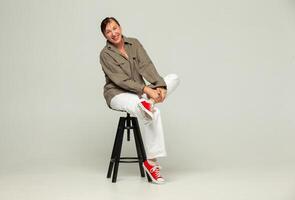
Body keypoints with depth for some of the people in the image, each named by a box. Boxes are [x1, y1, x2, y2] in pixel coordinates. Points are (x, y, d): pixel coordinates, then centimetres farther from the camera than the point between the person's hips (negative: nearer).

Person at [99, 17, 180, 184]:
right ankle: (151, 161, -29)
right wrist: (146, 90, -29)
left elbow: (147, 66, -8)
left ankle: (149, 102, -32)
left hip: (138, 91, 6)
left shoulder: (134, 43, 5)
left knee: (174, 78, -14)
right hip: (117, 93, -6)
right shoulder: (105, 54, -9)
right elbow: (121, 80, -18)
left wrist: (160, 86, -25)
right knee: (153, 112, -35)